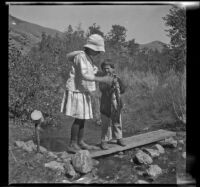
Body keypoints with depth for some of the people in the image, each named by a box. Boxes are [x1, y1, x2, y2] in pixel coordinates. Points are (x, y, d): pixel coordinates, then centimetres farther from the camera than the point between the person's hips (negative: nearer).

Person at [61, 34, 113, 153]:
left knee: (83, 118, 12)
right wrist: (102, 79, -31)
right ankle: (72, 145, 3)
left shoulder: (88, 57, 11)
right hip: (76, 92, -9)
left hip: (83, 92, 9)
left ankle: (80, 142, 22)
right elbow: (84, 76, -30)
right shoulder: (81, 57, -19)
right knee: (78, 119, -7)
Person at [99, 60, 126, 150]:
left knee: (117, 122, 13)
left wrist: (117, 83, -13)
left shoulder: (117, 79, 7)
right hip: (106, 106, -4)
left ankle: (119, 138, 29)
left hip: (116, 105, 4)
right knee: (106, 124, 1)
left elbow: (123, 90, 2)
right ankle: (104, 141, 13)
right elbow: (102, 89, -22)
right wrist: (112, 84, -30)